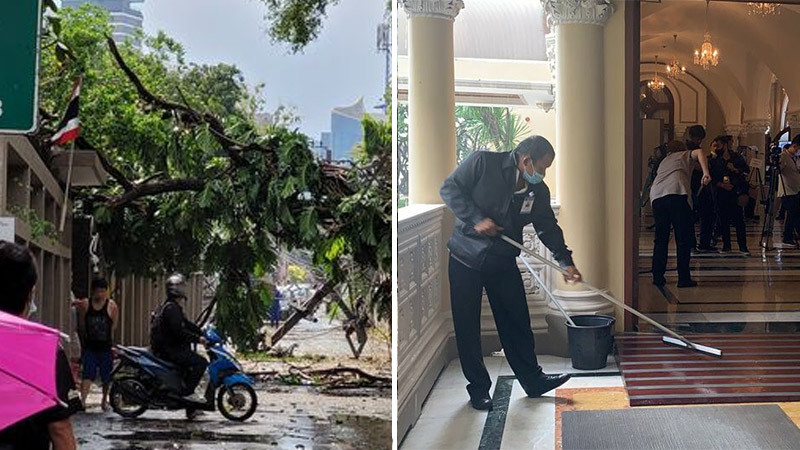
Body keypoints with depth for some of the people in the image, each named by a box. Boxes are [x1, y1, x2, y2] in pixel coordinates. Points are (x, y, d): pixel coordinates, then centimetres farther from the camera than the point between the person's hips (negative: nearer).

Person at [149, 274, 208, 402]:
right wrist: (198, 339, -21)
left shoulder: (174, 307, 19)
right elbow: (179, 331, -24)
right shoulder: (171, 308, -15)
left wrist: (203, 333, 14)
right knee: (200, 363, -18)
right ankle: (188, 392, -19)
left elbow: (186, 324, 22)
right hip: (167, 351, -11)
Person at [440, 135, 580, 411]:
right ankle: (478, 387, 13)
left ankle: (532, 380, 21)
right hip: (466, 257, -4)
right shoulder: (483, 163, -14)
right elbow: (450, 189, -13)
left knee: (517, 322, 8)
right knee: (467, 326, 2)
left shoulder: (538, 191, 1)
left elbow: (548, 227, 7)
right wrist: (476, 219, -22)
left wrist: (565, 261, -4)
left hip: (503, 263, 4)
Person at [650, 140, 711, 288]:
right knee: (684, 238, 0)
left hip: (656, 196, 5)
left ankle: (658, 277, 12)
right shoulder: (685, 155, 23)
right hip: (677, 193, -5)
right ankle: (684, 278, -3)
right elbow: (699, 152, 3)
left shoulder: (664, 161, 39)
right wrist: (706, 173, -6)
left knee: (660, 239, 13)